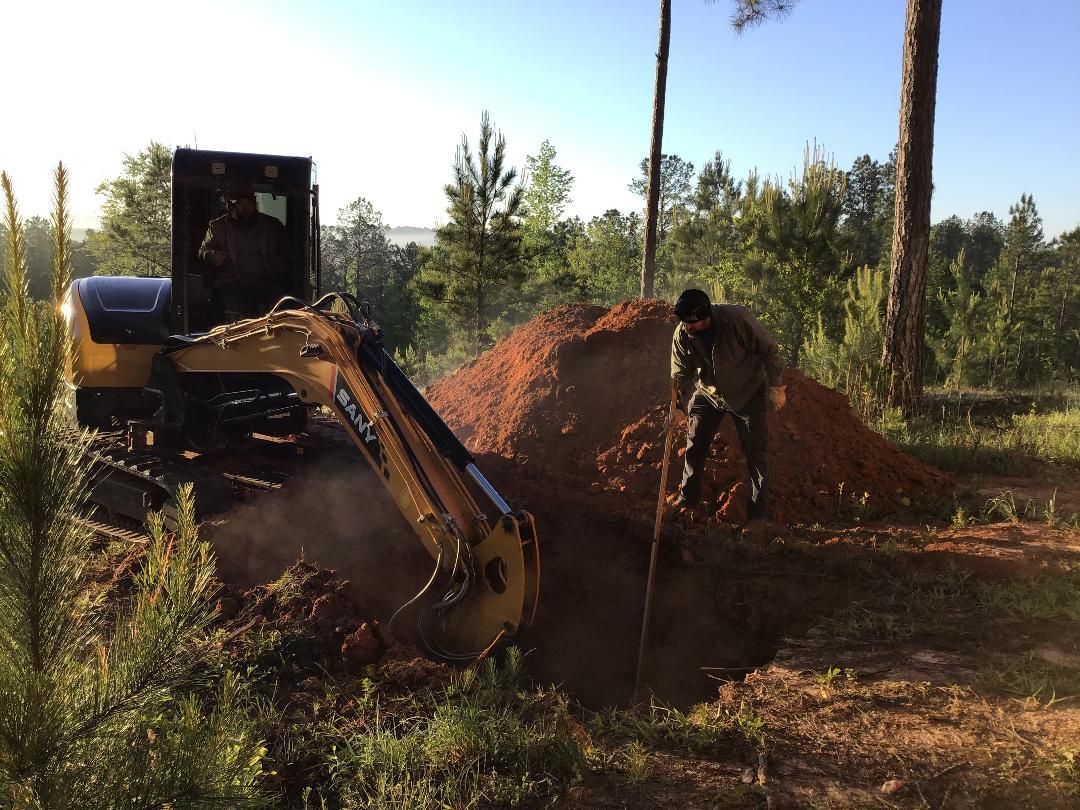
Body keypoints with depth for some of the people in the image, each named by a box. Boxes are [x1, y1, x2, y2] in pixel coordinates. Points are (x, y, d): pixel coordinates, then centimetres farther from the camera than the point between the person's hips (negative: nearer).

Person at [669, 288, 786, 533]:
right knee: (694, 445, 6)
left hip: (747, 393, -3)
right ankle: (688, 497, 25)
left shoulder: (737, 320, -32)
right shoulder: (682, 334, -19)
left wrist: (775, 386, -15)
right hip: (708, 393, 4)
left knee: (755, 452, -2)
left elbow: (769, 350, -20)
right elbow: (681, 374, -7)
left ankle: (758, 513, 8)